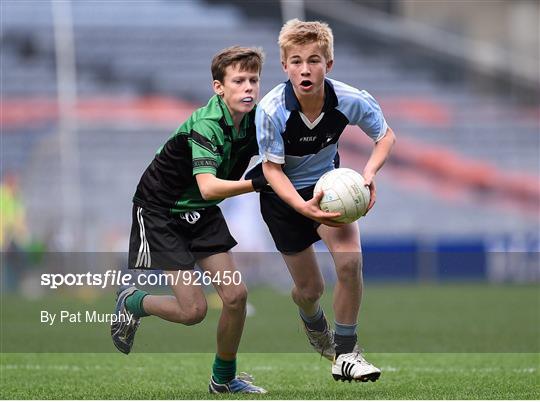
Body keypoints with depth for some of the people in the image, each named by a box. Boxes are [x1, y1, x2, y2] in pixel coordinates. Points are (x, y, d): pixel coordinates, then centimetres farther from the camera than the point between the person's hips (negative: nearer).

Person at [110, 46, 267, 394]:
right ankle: (132, 303, 19)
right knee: (193, 310, -11)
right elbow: (208, 187, -45)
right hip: (160, 209, -7)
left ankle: (225, 379, 15)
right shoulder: (206, 125, -31)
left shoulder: (256, 119, -10)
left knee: (236, 296, -5)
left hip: (202, 212, 7)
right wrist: (259, 183, -56)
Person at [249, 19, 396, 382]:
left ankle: (345, 355, -7)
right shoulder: (271, 110, -31)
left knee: (350, 260, -24)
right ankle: (315, 326, 48)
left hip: (326, 184, 1)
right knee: (310, 289, 7)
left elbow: (386, 136, -6)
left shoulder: (350, 100, -25)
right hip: (283, 194, -1)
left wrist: (370, 172, -26)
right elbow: (272, 169, -21)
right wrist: (304, 207, -38)